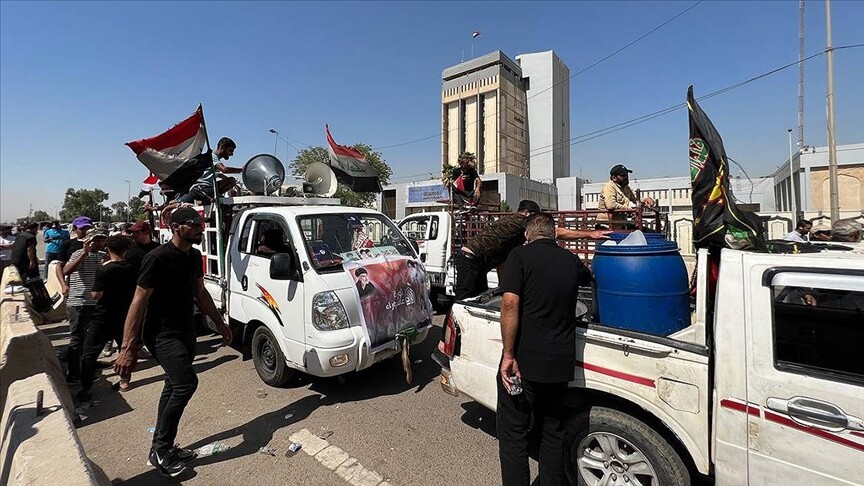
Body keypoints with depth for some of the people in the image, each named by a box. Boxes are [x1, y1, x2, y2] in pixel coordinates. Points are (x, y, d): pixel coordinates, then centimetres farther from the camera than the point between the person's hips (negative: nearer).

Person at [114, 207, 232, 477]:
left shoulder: (194, 256, 6)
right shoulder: (158, 258, -18)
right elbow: (138, 303, -18)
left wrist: (220, 324, 17)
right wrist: (128, 348, -20)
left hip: (186, 333, 8)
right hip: (161, 335, -8)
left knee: (174, 387, 15)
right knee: (186, 382, -18)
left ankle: (161, 449, 30)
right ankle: (161, 449, 2)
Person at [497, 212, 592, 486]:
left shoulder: (519, 256, -9)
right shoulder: (571, 261, 6)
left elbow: (510, 304, -21)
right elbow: (588, 277, 30)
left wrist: (508, 355, -17)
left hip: (524, 361, -5)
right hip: (560, 363, 5)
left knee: (513, 433, 10)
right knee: (553, 431, 23)